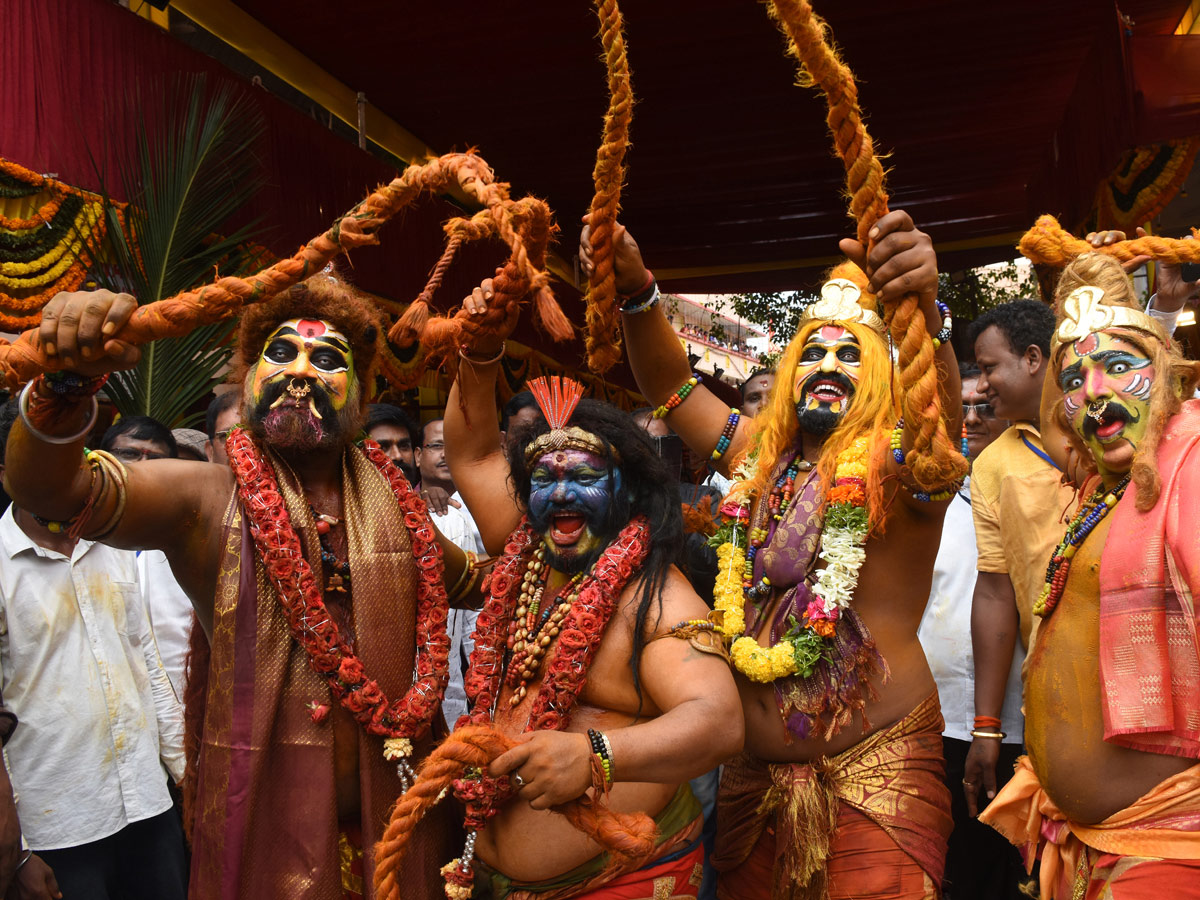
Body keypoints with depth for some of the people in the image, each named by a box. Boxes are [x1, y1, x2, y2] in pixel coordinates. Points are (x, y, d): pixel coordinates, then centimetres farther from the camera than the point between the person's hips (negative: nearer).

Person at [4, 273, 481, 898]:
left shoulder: (391, 503, 3)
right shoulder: (204, 498, -8)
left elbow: (469, 583, 19)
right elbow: (50, 487, -24)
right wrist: (67, 380, -39)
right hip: (262, 819, -3)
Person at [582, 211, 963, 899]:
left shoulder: (895, 464, -8)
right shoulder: (761, 458, 8)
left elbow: (937, 411, -29)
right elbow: (671, 385, 7)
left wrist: (923, 313, -49)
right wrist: (637, 290, -10)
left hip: (873, 768, -5)